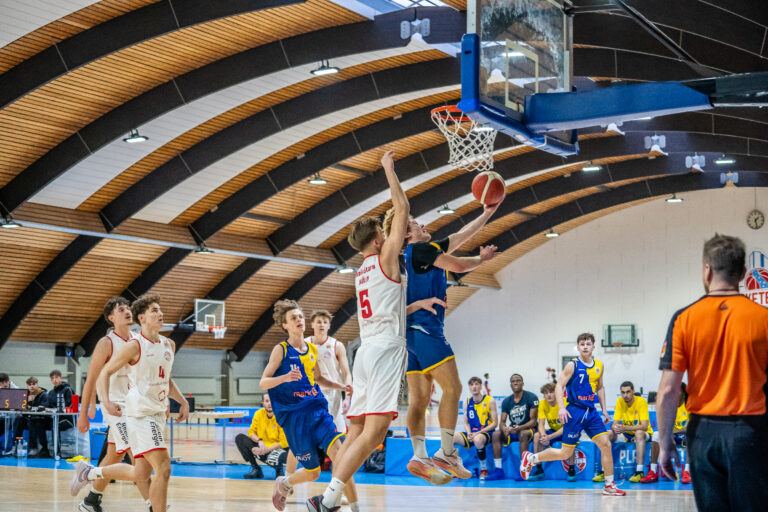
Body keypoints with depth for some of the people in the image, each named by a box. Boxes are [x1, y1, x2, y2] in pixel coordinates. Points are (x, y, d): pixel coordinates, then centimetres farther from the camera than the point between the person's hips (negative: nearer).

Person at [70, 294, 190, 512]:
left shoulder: (169, 345, 11)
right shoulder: (135, 345, -11)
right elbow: (105, 372, -7)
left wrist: (182, 401, 9)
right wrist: (106, 400, -23)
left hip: (158, 414, 8)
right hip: (140, 414, -8)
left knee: (141, 473, 15)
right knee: (163, 468, -17)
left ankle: (89, 472, 34)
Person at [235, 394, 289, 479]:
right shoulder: (259, 414, 0)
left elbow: (284, 443, -16)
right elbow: (251, 432, 1)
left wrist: (267, 449, -24)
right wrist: (259, 441, -20)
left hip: (277, 449, -5)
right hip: (262, 447, 5)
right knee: (239, 438, -14)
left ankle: (279, 468, -1)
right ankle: (256, 469, -10)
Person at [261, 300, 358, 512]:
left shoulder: (312, 349, 11)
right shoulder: (281, 349, -3)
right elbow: (263, 382, -8)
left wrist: (342, 386, 13)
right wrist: (285, 377, -27)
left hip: (318, 410, 4)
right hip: (294, 415, -4)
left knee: (338, 454, -20)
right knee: (312, 473, 2)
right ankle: (283, 483, 36)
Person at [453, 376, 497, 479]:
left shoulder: (490, 401, -3)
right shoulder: (467, 402, 9)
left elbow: (494, 423, -5)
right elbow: (466, 422, 14)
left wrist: (478, 433, -15)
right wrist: (468, 433, -9)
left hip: (485, 433, -4)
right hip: (471, 433, 4)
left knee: (477, 439, -42)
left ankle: (483, 469, -18)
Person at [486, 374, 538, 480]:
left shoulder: (531, 397, -10)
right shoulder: (506, 401, 3)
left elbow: (533, 420, -15)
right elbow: (502, 421, 0)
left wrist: (520, 427, -34)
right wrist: (504, 428, -26)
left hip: (528, 429, -5)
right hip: (512, 430, 5)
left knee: (523, 434, -37)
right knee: (496, 434, -21)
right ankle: (498, 470, -23)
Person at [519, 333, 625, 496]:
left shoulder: (599, 366, 9)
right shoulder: (573, 365, -8)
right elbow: (559, 386, -10)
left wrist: (604, 409, 15)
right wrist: (561, 408, -23)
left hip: (591, 412, 6)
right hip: (574, 412, -6)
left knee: (606, 444, -5)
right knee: (566, 453, -3)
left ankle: (609, 485, 3)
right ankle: (530, 458, 17)